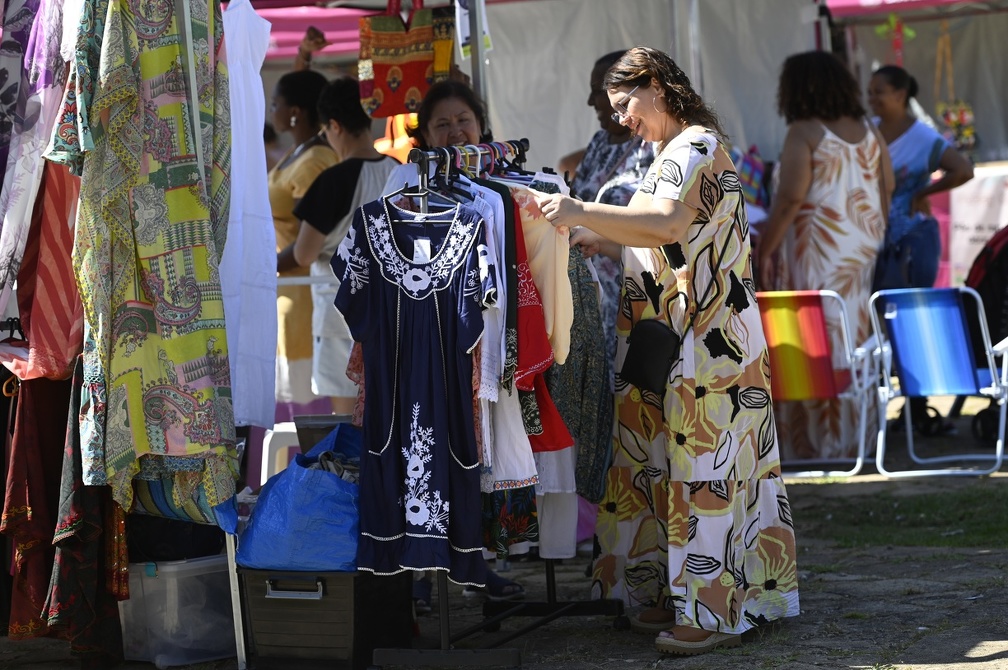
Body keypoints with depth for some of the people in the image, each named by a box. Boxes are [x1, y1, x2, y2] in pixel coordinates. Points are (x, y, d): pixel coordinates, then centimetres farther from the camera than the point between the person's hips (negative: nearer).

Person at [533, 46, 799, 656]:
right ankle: (683, 594, 14)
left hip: (705, 340, -10)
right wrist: (597, 241, 12)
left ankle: (715, 612, -7)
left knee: (702, 465, -9)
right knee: (672, 461, 9)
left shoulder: (697, 146, -11)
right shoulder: (677, 151, 20)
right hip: (672, 339, 10)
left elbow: (668, 224, -28)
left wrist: (583, 213, -31)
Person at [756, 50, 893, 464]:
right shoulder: (868, 131, 10)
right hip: (863, 249, 7)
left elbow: (790, 198, -17)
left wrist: (763, 250, -11)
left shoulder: (804, 132, -11)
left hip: (818, 249, -7)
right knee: (857, 339, 12)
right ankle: (856, 435, 17)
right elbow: (887, 187, 13)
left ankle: (815, 441, -3)